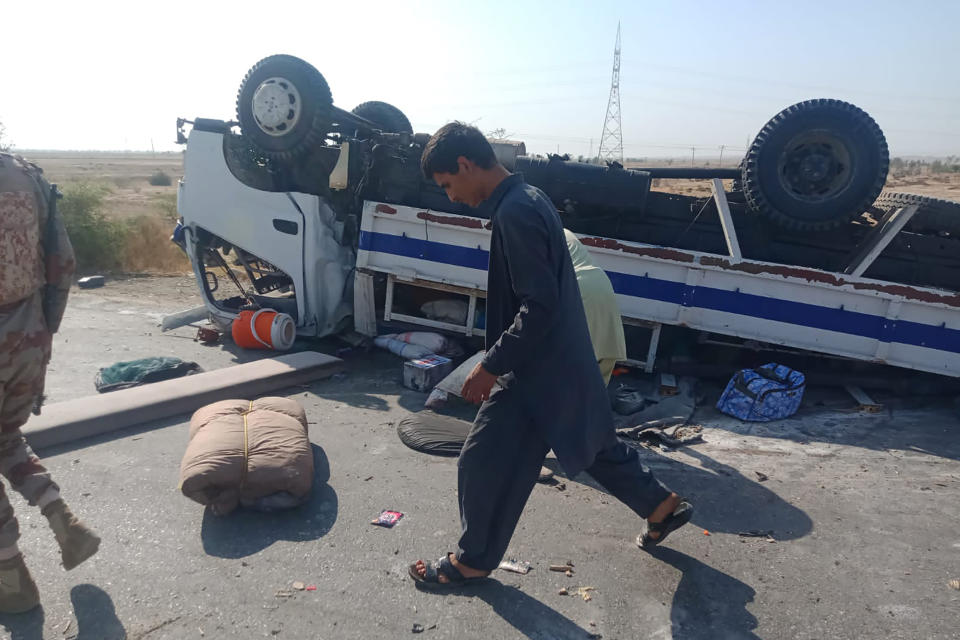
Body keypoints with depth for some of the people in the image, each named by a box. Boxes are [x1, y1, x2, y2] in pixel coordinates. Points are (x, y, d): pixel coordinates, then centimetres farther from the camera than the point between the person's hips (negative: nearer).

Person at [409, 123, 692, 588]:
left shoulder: (515, 212, -23)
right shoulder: (529, 198, 8)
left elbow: (539, 306, -27)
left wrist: (491, 365, -21)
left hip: (539, 370, -10)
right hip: (564, 361, 10)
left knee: (484, 463, 3)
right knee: (594, 443, 25)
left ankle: (473, 560, 23)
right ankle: (662, 505, 42)